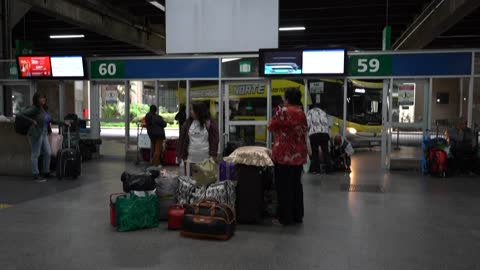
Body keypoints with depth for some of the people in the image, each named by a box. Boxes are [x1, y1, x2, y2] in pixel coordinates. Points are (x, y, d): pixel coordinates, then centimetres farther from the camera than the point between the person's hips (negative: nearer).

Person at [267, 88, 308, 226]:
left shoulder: (283, 111, -13)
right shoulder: (302, 112, 10)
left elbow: (271, 126, -3)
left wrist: (277, 114, 15)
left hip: (284, 154, -7)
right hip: (299, 154, 7)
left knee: (284, 186, 0)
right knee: (296, 184, 13)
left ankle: (285, 218, 5)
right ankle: (297, 215, 20)